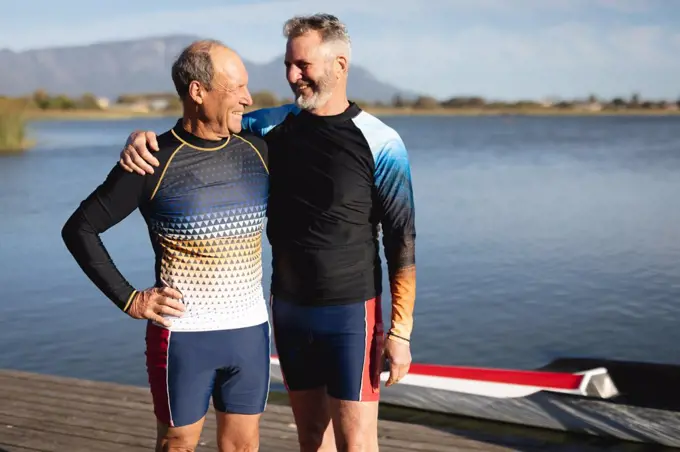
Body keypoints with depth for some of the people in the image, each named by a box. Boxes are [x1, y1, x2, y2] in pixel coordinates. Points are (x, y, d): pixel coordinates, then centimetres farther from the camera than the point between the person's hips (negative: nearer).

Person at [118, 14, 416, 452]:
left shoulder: (380, 143, -11)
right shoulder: (274, 126, 2)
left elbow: (402, 243, -10)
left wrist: (401, 329, -13)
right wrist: (142, 137, -15)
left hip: (351, 313, -5)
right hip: (289, 308, 5)